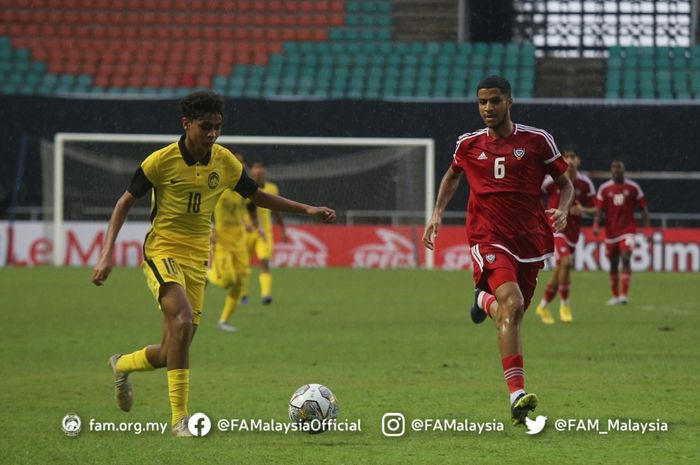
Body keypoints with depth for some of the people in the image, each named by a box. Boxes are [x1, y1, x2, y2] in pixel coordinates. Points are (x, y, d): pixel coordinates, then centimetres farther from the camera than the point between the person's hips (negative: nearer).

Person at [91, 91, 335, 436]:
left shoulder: (225, 162, 1)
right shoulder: (161, 161, -11)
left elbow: (256, 195, 16)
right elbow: (125, 203, -4)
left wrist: (306, 209, 9)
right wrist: (107, 254, -12)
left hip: (198, 259, 5)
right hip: (162, 252, -5)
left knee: (171, 353, 4)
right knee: (183, 320, -30)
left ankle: (122, 365, 39)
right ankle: (180, 418, -26)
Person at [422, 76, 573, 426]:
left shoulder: (536, 140, 1)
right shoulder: (468, 145, 6)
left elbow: (565, 182, 10)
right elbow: (452, 176, 27)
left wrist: (562, 209, -11)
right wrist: (437, 213, 13)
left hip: (530, 240, 2)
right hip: (489, 238, -2)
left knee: (511, 315, 13)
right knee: (511, 304, -26)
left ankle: (485, 300, 54)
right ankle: (517, 396, -29)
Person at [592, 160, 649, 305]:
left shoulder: (633, 187, 1)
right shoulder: (604, 188, 3)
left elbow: (643, 208, 5)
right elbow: (599, 209, 1)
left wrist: (647, 228, -1)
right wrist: (596, 225, -15)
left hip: (628, 229, -2)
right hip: (611, 230, 2)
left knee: (625, 258, -19)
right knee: (613, 264, 8)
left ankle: (624, 295, -21)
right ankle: (615, 296, 19)